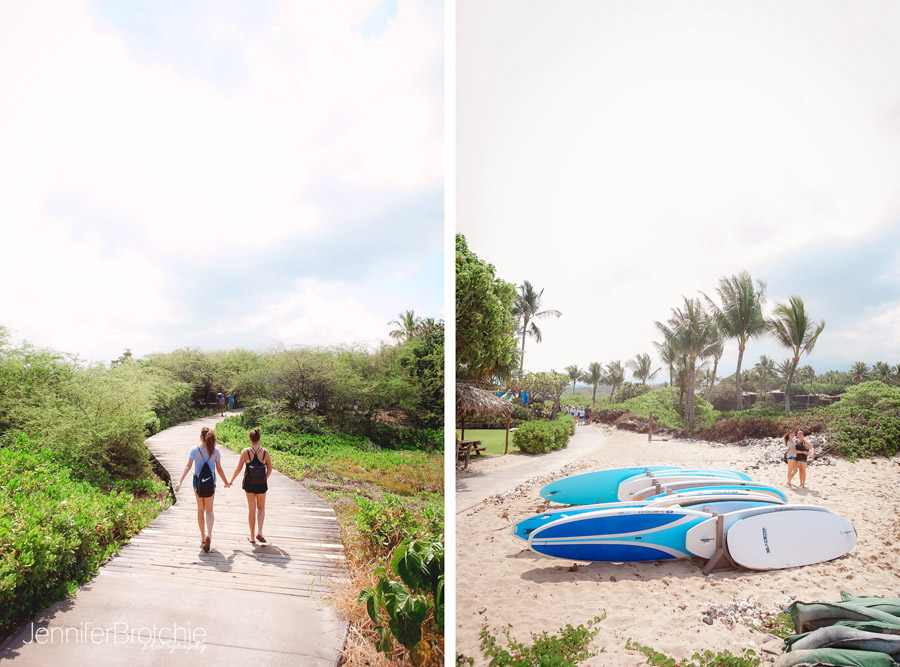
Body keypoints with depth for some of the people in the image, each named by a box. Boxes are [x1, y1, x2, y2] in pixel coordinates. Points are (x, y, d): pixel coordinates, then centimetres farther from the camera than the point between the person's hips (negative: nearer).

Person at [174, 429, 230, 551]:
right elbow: (219, 469, 0)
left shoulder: (195, 450, -7)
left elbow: (188, 466, -13)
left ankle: (203, 537, 24)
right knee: (209, 511, 8)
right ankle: (208, 535, -15)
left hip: (198, 482, 0)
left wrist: (180, 482, -14)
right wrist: (226, 482, 12)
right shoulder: (215, 452, -4)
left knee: (200, 510, 16)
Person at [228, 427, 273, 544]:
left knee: (252, 509, 11)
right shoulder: (265, 452, -5)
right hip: (261, 484, 0)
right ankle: (259, 532, -2)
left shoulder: (245, 451, -8)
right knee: (261, 508, 17)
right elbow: (269, 470, 2)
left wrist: (231, 481, 10)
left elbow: (238, 468, -4)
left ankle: (252, 537, 17)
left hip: (249, 483, 0)